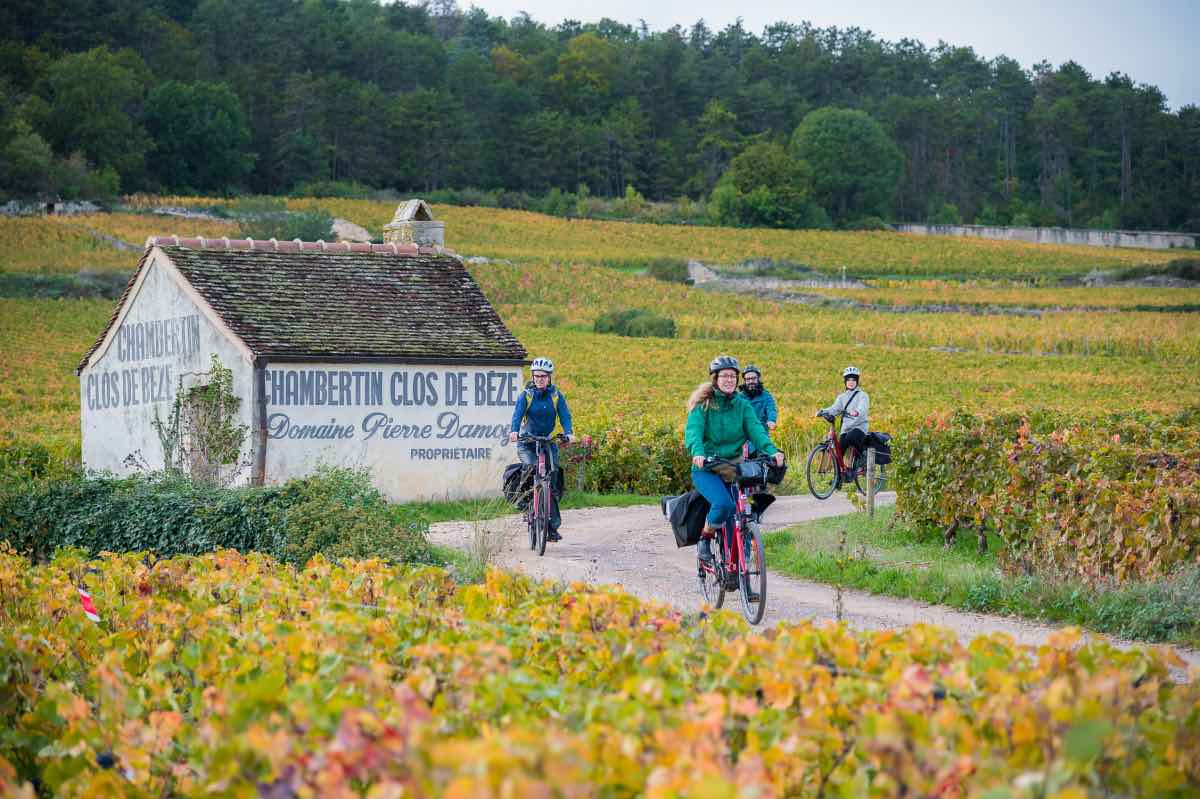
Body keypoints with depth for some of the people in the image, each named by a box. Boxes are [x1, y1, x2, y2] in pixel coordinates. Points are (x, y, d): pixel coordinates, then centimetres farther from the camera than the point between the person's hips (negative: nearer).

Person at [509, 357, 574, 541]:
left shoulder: (556, 396, 0)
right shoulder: (526, 395, -3)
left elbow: (564, 415, -11)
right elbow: (518, 414, -18)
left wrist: (569, 433, -32)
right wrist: (514, 431, -38)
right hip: (527, 442, -1)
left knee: (552, 480, -7)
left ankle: (553, 526, -4)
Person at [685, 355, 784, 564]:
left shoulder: (742, 405, 6)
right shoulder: (703, 404, -5)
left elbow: (756, 430, -8)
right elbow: (693, 430, -20)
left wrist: (772, 451, -27)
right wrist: (697, 452, -41)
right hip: (706, 468, -4)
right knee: (723, 504, -29)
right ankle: (705, 537, -2)